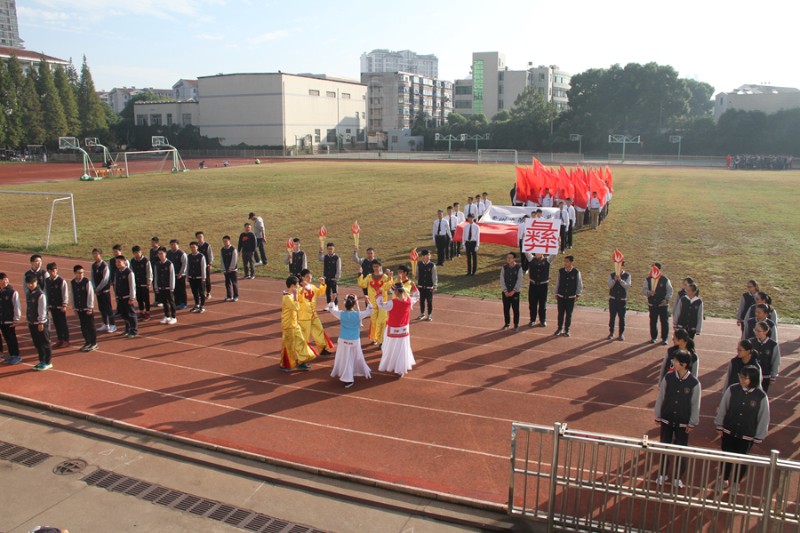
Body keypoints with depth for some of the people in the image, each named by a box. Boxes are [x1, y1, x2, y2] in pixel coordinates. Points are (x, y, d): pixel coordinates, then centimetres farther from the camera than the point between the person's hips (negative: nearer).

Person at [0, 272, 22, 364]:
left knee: (12, 338, 2)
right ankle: (11, 355, 25)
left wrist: (16, 320, -11)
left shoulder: (13, 292, -11)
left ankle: (16, 356, 12)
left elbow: (17, 307, -12)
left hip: (10, 321, -6)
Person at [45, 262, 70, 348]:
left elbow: (65, 294, -12)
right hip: (52, 306, 5)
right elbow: (46, 293, 10)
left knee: (63, 323, 3)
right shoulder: (46, 281, 3)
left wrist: (64, 305, -12)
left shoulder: (61, 281, -13)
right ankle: (59, 340, 25)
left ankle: (66, 340, 12)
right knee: (56, 323, 13)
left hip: (60, 306, -5)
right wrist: (47, 304, 9)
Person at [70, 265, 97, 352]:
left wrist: (90, 308, -12)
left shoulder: (87, 281, -12)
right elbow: (73, 295, 8)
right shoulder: (72, 282, 3)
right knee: (83, 326, 12)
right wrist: (74, 308, 8)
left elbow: (90, 295, -12)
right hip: (79, 309, 5)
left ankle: (93, 343, 13)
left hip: (87, 308, -5)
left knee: (90, 326, 3)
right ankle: (87, 342, 25)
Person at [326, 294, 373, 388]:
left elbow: (331, 308, 6)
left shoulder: (341, 314, -11)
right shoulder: (358, 314, -13)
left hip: (343, 340, 0)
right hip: (355, 341, 0)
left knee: (345, 359, 10)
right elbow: (370, 310, 2)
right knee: (358, 358, 18)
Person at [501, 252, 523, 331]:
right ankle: (506, 323, 24)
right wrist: (505, 291, -9)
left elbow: (519, 281, -9)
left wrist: (513, 291, -14)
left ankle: (516, 325, 16)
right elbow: (502, 280, -2)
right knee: (506, 308, 9)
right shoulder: (504, 267, -1)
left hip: (515, 292, -2)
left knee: (516, 309, 4)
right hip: (506, 292, 2)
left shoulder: (519, 268, -7)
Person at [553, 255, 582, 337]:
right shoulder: (560, 271, -4)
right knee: (560, 313, 8)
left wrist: (577, 295, -2)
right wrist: (556, 294, 7)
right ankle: (559, 329, 23)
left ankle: (567, 330, 21)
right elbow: (557, 283, 4)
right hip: (561, 296, 1)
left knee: (569, 314, 8)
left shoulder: (576, 272, -8)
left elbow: (579, 284, 0)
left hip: (571, 297, -1)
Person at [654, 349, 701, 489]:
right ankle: (662, 474, 31)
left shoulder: (694, 382, -14)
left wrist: (692, 423, -3)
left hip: (683, 423, -1)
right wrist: (658, 416, 4)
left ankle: (677, 477, 29)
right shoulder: (668, 378, -11)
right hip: (667, 420, 2)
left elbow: (695, 404, -6)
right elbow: (660, 397, -1)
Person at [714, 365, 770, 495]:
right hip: (729, 432, 1)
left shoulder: (761, 396, -17)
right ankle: (724, 480, 40)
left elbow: (763, 417, -6)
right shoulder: (732, 390, -15)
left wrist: (759, 436, -1)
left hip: (747, 435, -1)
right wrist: (719, 425, 4)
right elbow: (722, 408, -3)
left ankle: (736, 483, 40)